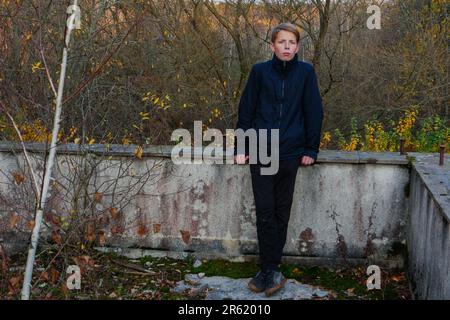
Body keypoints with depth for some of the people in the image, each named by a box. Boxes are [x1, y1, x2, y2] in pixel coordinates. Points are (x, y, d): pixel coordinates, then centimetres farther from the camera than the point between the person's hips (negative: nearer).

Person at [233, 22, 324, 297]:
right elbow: (246, 111, 3)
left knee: (281, 212, 7)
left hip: (290, 153, 0)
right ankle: (272, 271, 6)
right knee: (265, 211, -1)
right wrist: (240, 148, 0)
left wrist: (311, 150, 0)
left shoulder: (306, 72, 1)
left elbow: (314, 113, 2)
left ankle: (269, 269, 16)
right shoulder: (260, 71, 1)